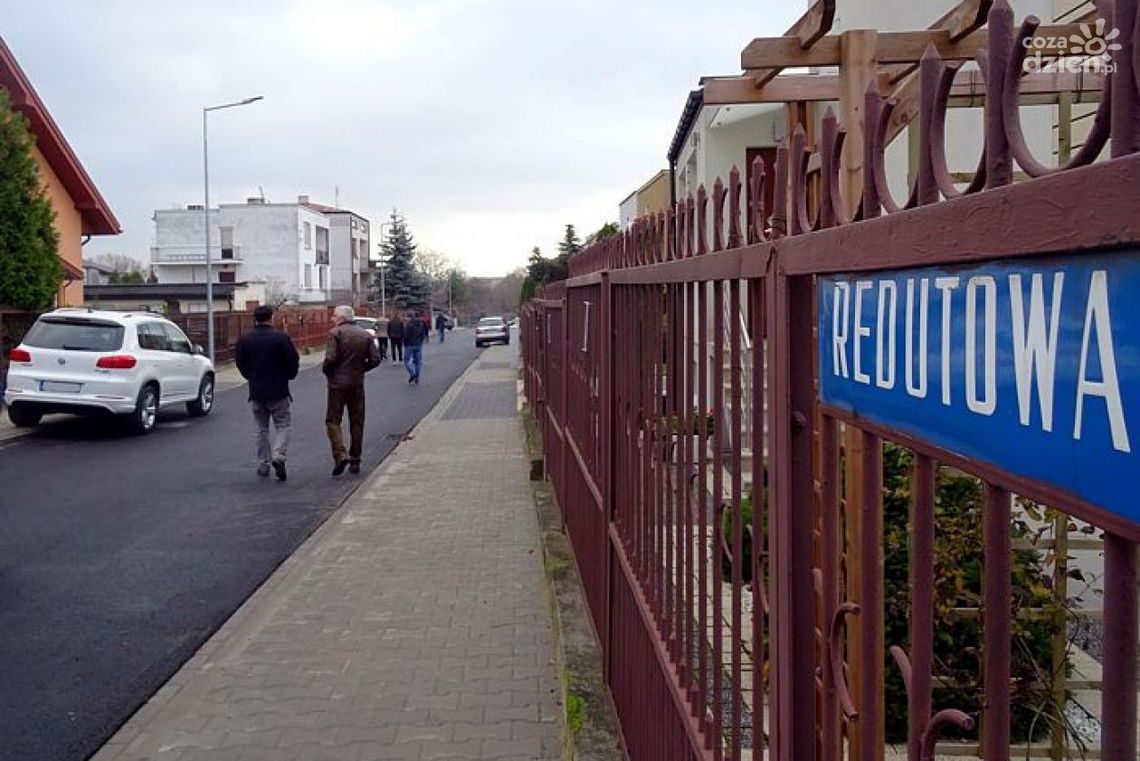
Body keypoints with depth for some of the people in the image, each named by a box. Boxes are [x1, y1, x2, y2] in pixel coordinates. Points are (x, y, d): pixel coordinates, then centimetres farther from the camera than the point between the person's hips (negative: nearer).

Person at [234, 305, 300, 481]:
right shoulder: (281, 337, -11)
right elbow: (293, 361, -10)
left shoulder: (245, 340, 0)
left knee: (262, 429, 14)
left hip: (256, 392, 3)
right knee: (283, 425, 6)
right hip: (278, 392, -3)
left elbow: (240, 363, 6)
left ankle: (263, 465, 16)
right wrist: (288, 376, 10)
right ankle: (278, 456, -15)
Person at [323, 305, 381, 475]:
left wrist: (325, 370, 2)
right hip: (357, 384, 4)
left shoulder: (335, 333, -8)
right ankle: (355, 462, 14)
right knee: (357, 422, 10)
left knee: (333, 420, 3)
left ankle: (340, 454, -15)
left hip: (338, 383, -4)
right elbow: (375, 359, 2)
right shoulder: (365, 335, 7)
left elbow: (331, 358, -18)